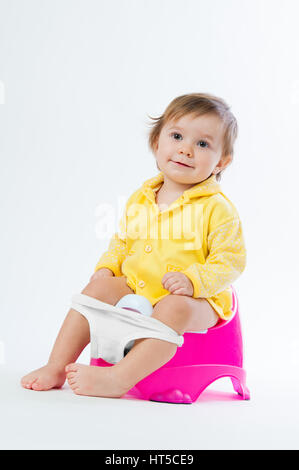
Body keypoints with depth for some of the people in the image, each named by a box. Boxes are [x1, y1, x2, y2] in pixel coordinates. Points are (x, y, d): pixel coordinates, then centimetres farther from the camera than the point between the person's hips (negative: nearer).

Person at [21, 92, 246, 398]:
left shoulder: (217, 208, -8)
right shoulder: (139, 200, 8)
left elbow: (231, 259, -11)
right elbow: (122, 242, 20)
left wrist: (193, 280, -25)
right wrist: (108, 267, 1)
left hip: (193, 301, -5)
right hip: (136, 292, 5)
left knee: (174, 309, -35)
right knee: (98, 287, -13)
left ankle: (119, 378, -41)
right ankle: (57, 367, -9)